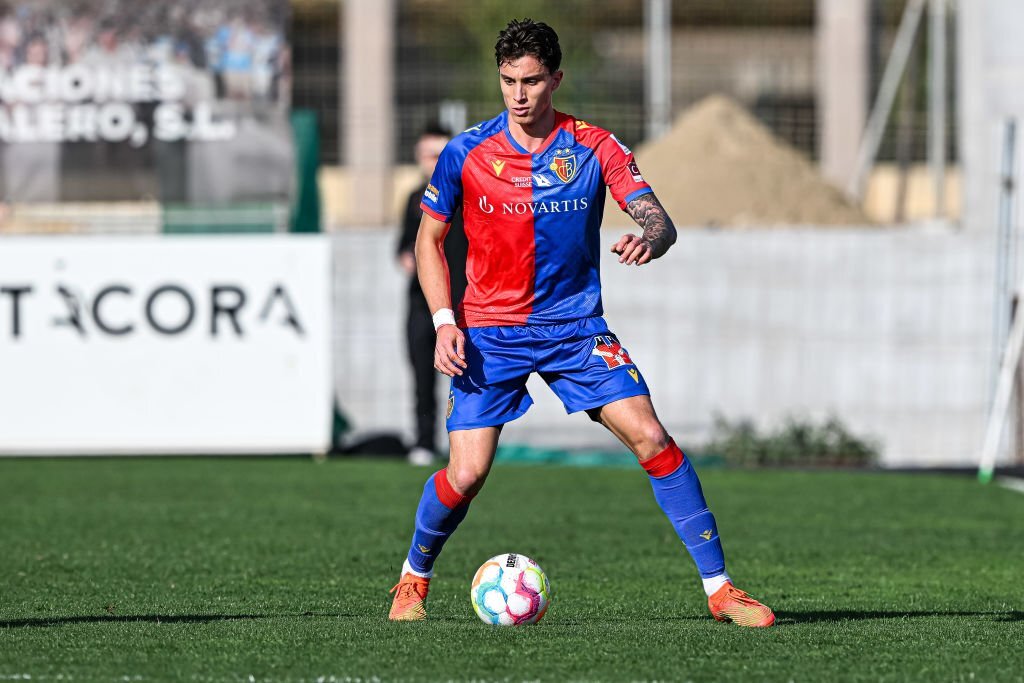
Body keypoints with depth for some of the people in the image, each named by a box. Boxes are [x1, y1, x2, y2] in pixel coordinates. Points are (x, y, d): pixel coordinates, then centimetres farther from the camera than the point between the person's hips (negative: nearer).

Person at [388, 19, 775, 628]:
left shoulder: (595, 147, -5)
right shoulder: (466, 153, -4)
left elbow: (660, 222, -11)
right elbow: (430, 238, 7)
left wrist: (649, 240, -36)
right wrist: (445, 321, -6)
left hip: (576, 326, 0)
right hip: (489, 335, 0)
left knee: (651, 439, -15)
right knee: (466, 474, -10)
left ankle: (719, 588, -8)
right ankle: (414, 578, 20)